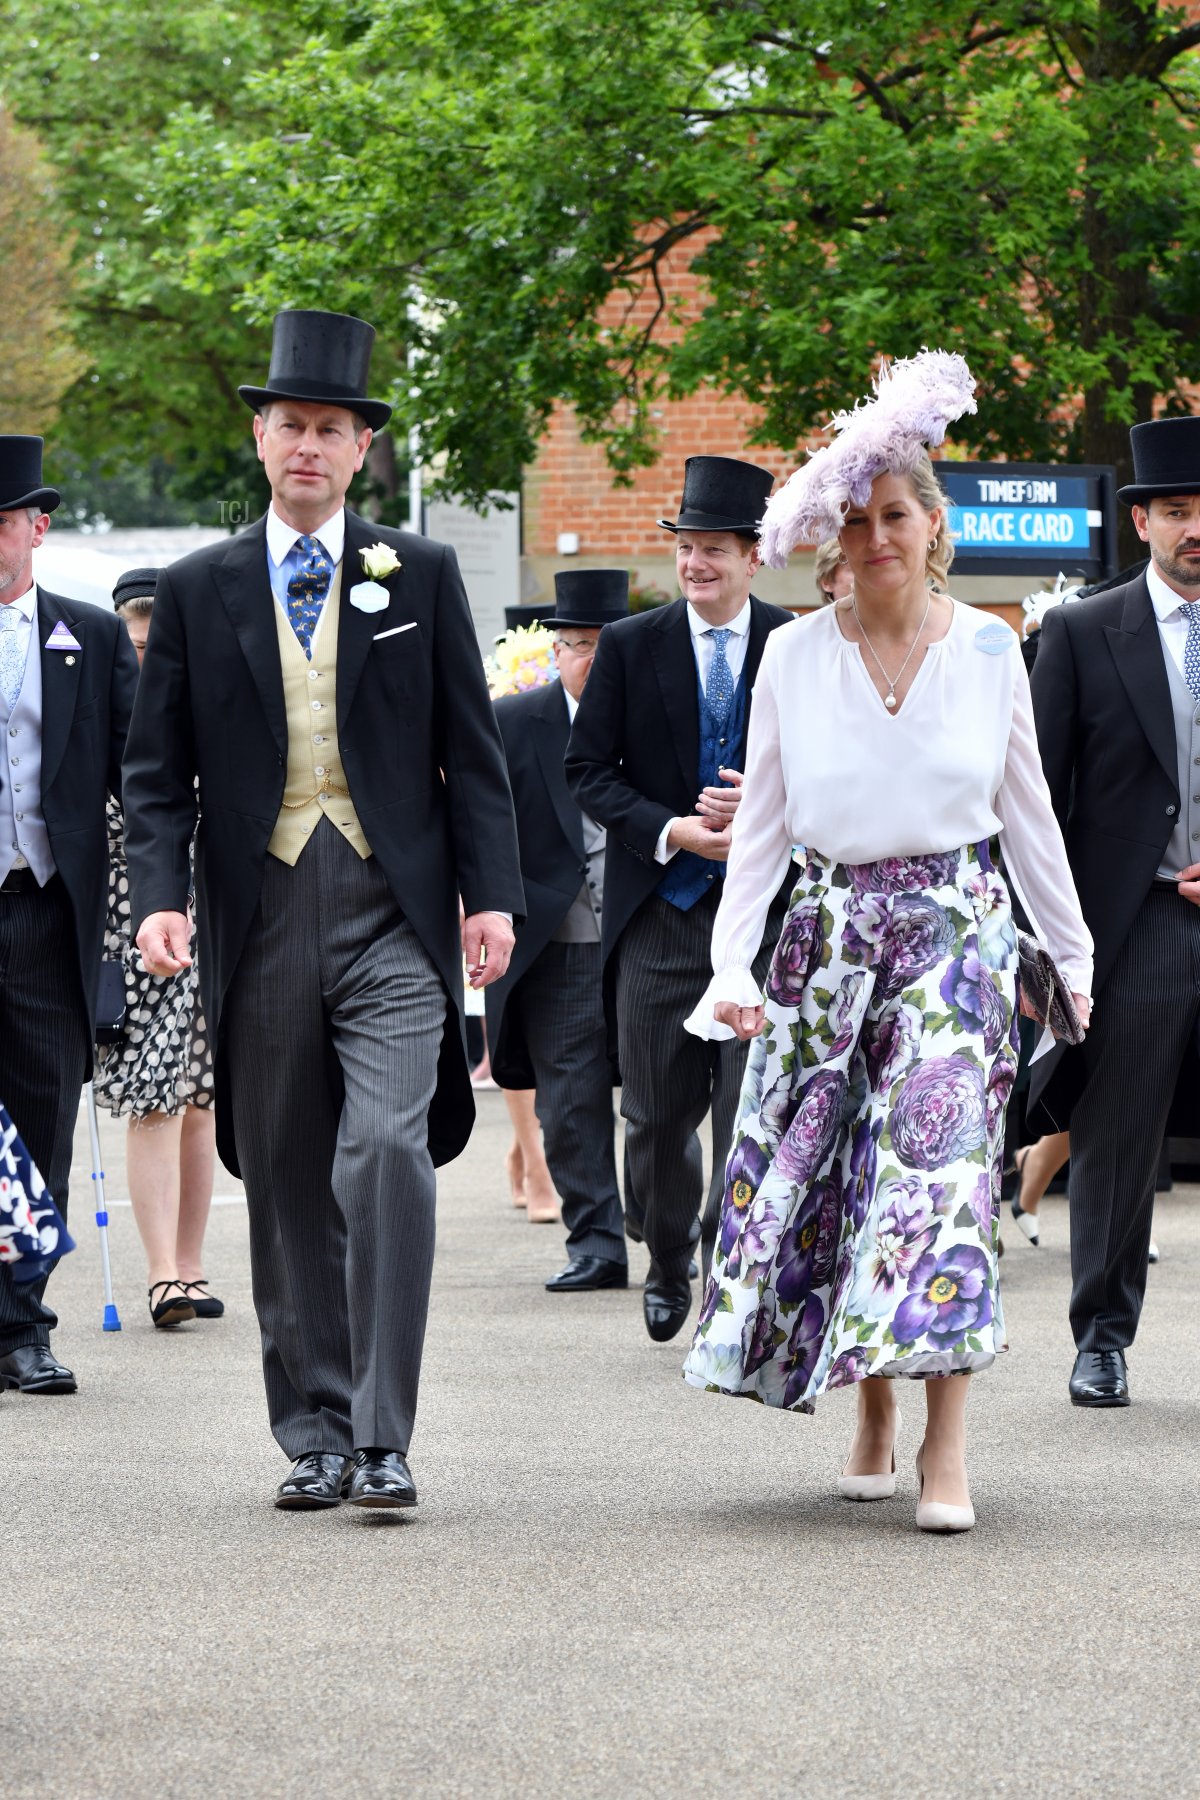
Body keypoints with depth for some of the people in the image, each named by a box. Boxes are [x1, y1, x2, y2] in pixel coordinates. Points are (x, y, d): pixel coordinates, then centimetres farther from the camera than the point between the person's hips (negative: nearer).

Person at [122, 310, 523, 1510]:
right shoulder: (197, 590, 10)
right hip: (260, 920, 2)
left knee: (387, 1155, -16)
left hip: (393, 914, -2)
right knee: (288, 1187, 6)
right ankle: (316, 1436, 16)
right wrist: (160, 896, -7)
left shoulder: (420, 577, 8)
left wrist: (491, 895, -2)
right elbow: (157, 769, 8)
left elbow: (470, 751, 7)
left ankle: (382, 1439, -13)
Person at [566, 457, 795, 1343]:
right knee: (659, 1112, 7)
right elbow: (587, 768, 2)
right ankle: (668, 1265, 30)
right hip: (659, 908, 1)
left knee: (751, 1109, -8)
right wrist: (669, 831, -12)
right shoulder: (630, 645, 5)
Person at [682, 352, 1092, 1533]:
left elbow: (1027, 814, 11)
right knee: (828, 1167, 2)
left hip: (957, 927, -1)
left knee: (938, 1160, -14)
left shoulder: (990, 652, 3)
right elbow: (762, 826, 4)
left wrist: (1073, 952, 14)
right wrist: (731, 965, -6)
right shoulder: (795, 656, 2)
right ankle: (871, 1418, 17)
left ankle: (944, 1449, -16)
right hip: (829, 935, 2)